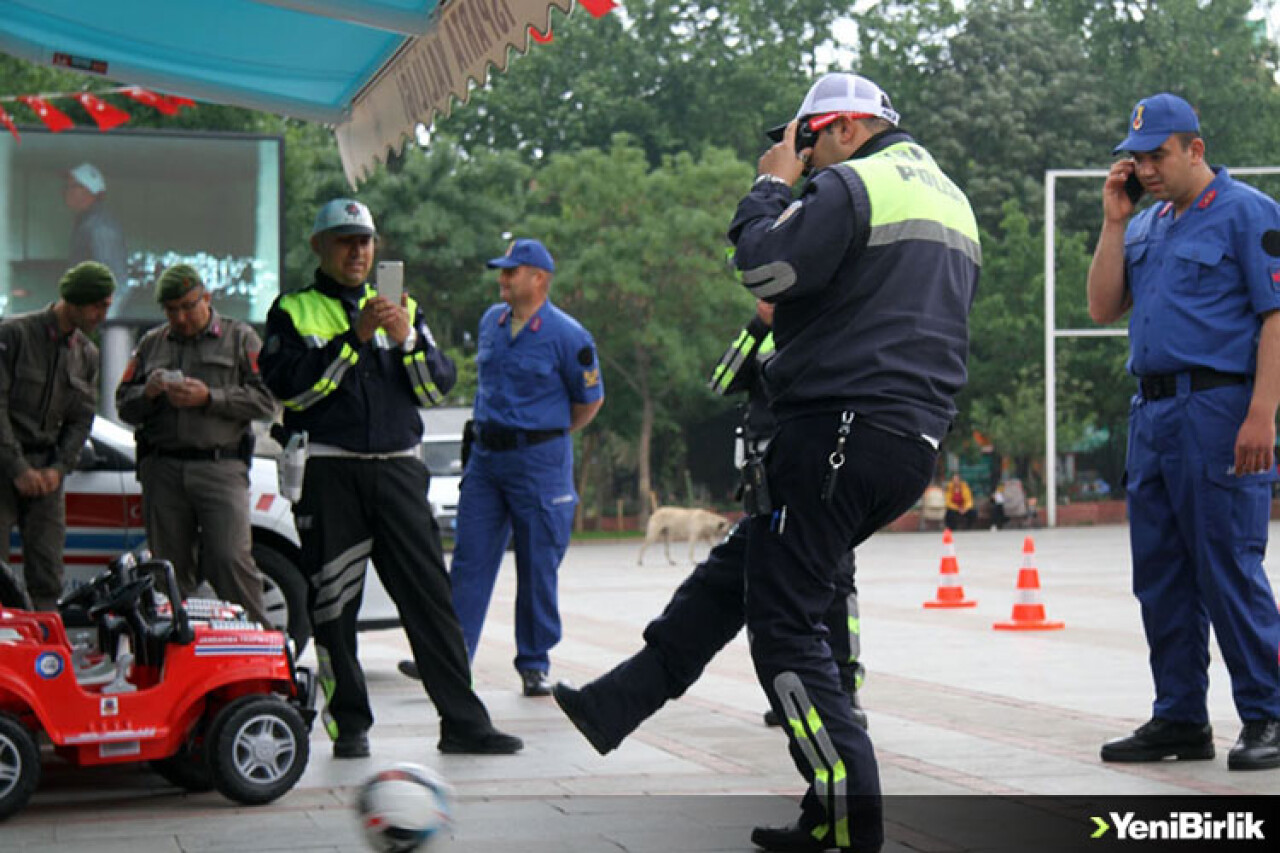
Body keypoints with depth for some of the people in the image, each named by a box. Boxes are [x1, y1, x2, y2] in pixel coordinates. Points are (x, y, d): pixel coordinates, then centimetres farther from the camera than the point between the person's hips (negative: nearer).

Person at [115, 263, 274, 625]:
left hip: (220, 468, -4)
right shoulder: (151, 344, 20)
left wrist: (209, 397, -11)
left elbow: (266, 399, -1)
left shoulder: (240, 338, 9)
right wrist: (148, 393, -4)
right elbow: (124, 405, 18)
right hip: (162, 469, 4)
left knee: (230, 560, -14)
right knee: (172, 567, 4)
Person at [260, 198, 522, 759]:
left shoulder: (402, 309, 18)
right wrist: (354, 338, -14)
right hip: (327, 475, -2)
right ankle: (350, 726, 9)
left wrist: (409, 340, -9)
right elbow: (289, 387, -9)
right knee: (333, 605, 0)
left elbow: (438, 387, 9)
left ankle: (463, 722, -1)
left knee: (430, 595, -2)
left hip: (398, 471, 2)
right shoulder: (293, 312, 8)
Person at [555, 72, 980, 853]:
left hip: (842, 430, -10)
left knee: (786, 621, -6)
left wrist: (772, 187, -1)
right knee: (732, 573, 17)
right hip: (915, 445, 10)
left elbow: (767, 267, -18)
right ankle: (616, 708, 24)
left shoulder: (852, 184, -8)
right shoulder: (953, 202, 22)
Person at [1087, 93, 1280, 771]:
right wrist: (1114, 222, 5)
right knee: (1159, 573, 9)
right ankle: (1180, 719, 17)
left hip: (1218, 409, -8)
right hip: (1151, 410, 8)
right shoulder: (1147, 226, 18)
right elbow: (1103, 308, 13)